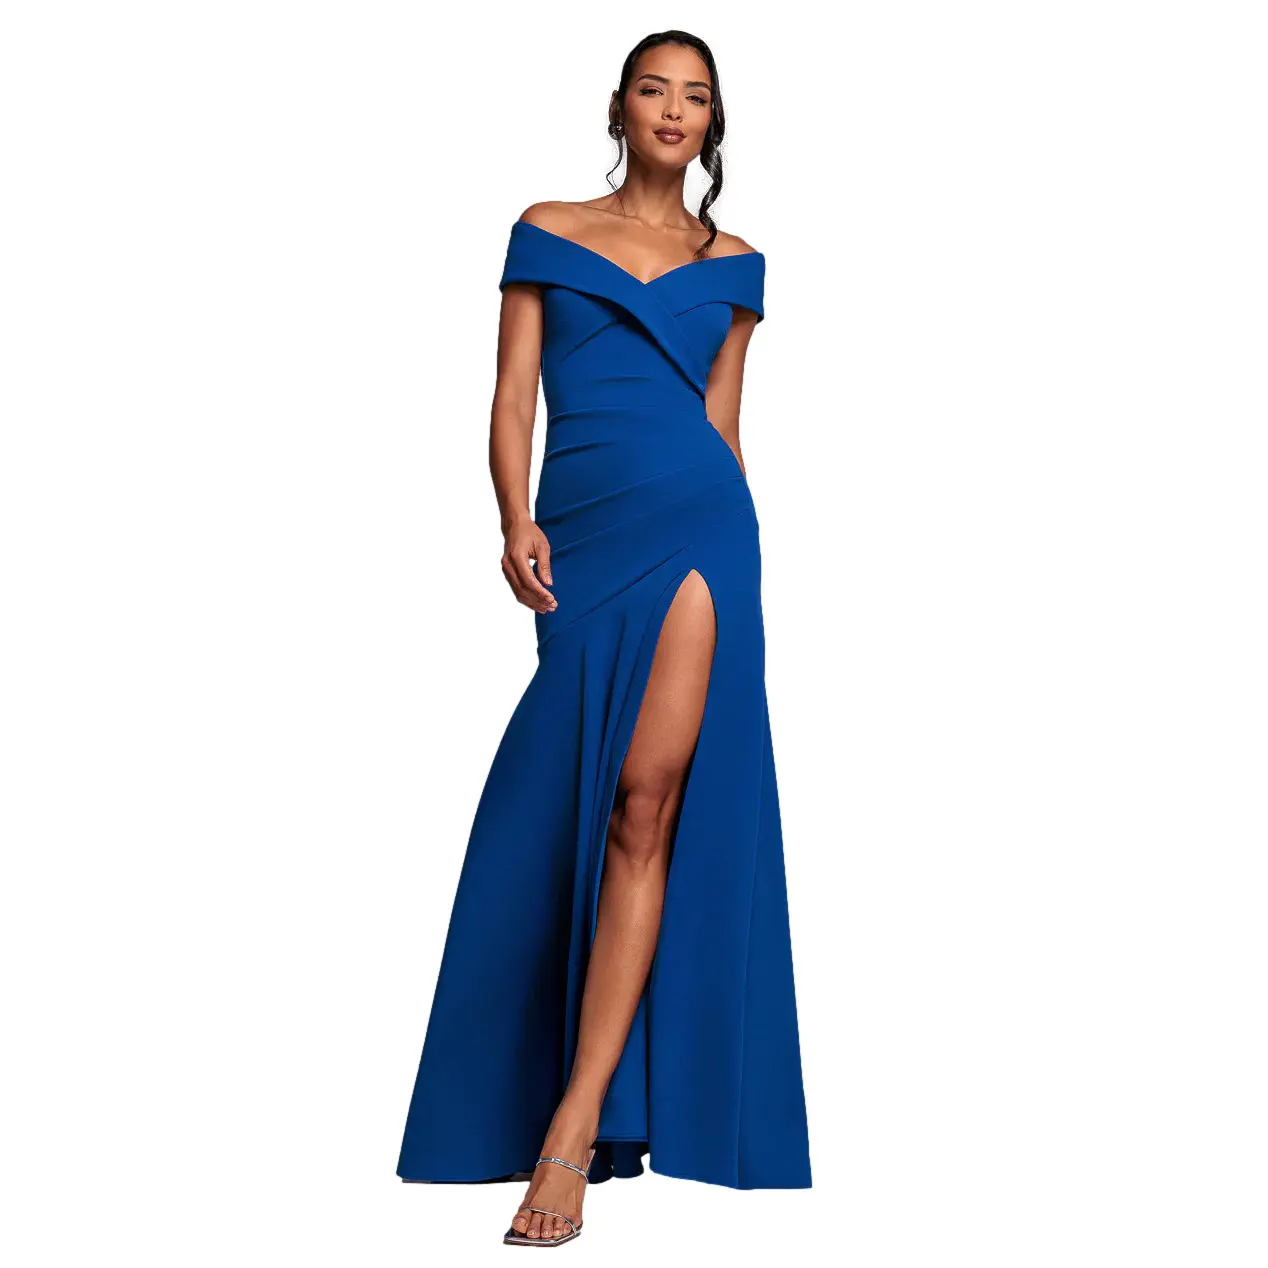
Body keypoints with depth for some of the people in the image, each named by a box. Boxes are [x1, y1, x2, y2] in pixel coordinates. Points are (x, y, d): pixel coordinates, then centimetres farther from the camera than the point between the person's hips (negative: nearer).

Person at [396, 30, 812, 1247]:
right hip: (583, 535, 1)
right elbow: (513, 396, 6)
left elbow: (721, 420, 16)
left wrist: (744, 559, 12)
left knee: (646, 805, -13)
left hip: (696, 528, -1)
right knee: (561, 812, 1)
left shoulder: (731, 262, 15)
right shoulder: (547, 233, 14)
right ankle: (589, 1110, 17)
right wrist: (517, 523, -9)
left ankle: (576, 1120, -15)